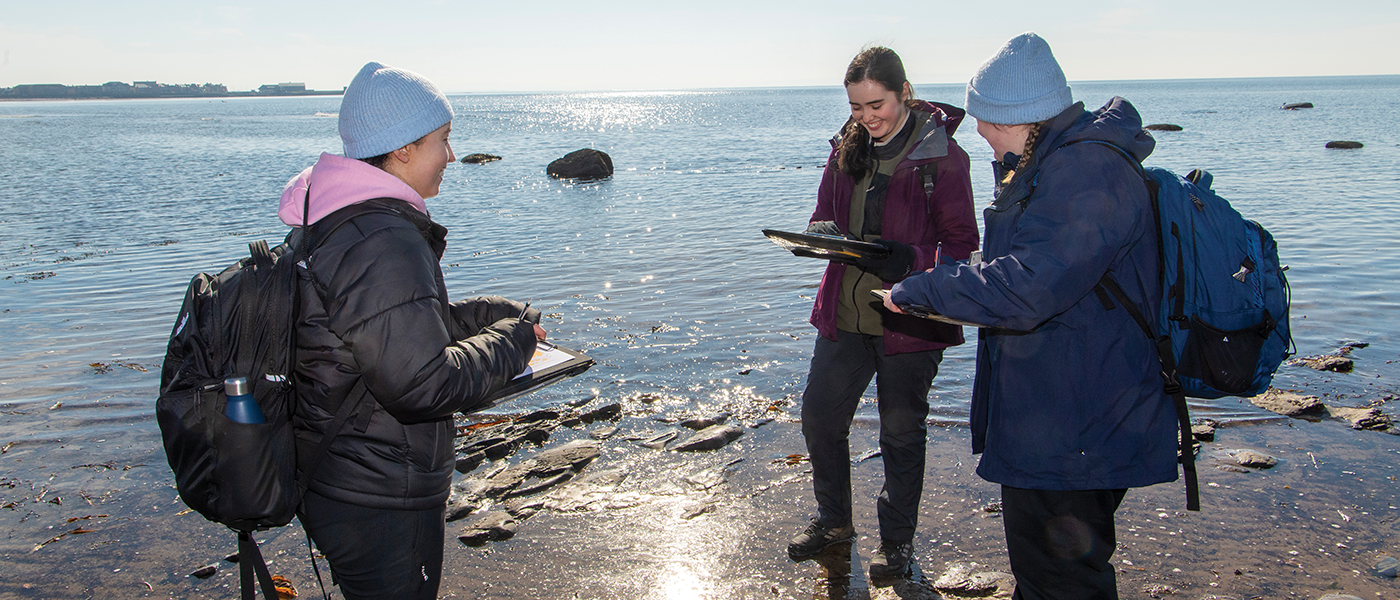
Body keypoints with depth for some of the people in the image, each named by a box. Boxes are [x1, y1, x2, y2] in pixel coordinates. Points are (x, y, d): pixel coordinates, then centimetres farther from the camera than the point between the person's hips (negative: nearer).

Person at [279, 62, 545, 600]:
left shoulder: (332, 224, 8)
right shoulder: (384, 244, -26)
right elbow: (422, 383, -29)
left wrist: (492, 314, 7)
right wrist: (511, 338, -15)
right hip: (380, 507, -10)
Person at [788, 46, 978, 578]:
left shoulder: (941, 154, -11)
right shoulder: (847, 149, 5)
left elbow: (961, 242, -11)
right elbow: (823, 216, 13)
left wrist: (908, 260, -29)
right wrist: (823, 232, -11)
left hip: (909, 320, -5)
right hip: (844, 313, 5)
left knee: (902, 431, 10)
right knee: (819, 416, 12)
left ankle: (898, 538, 31)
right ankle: (834, 520, 36)